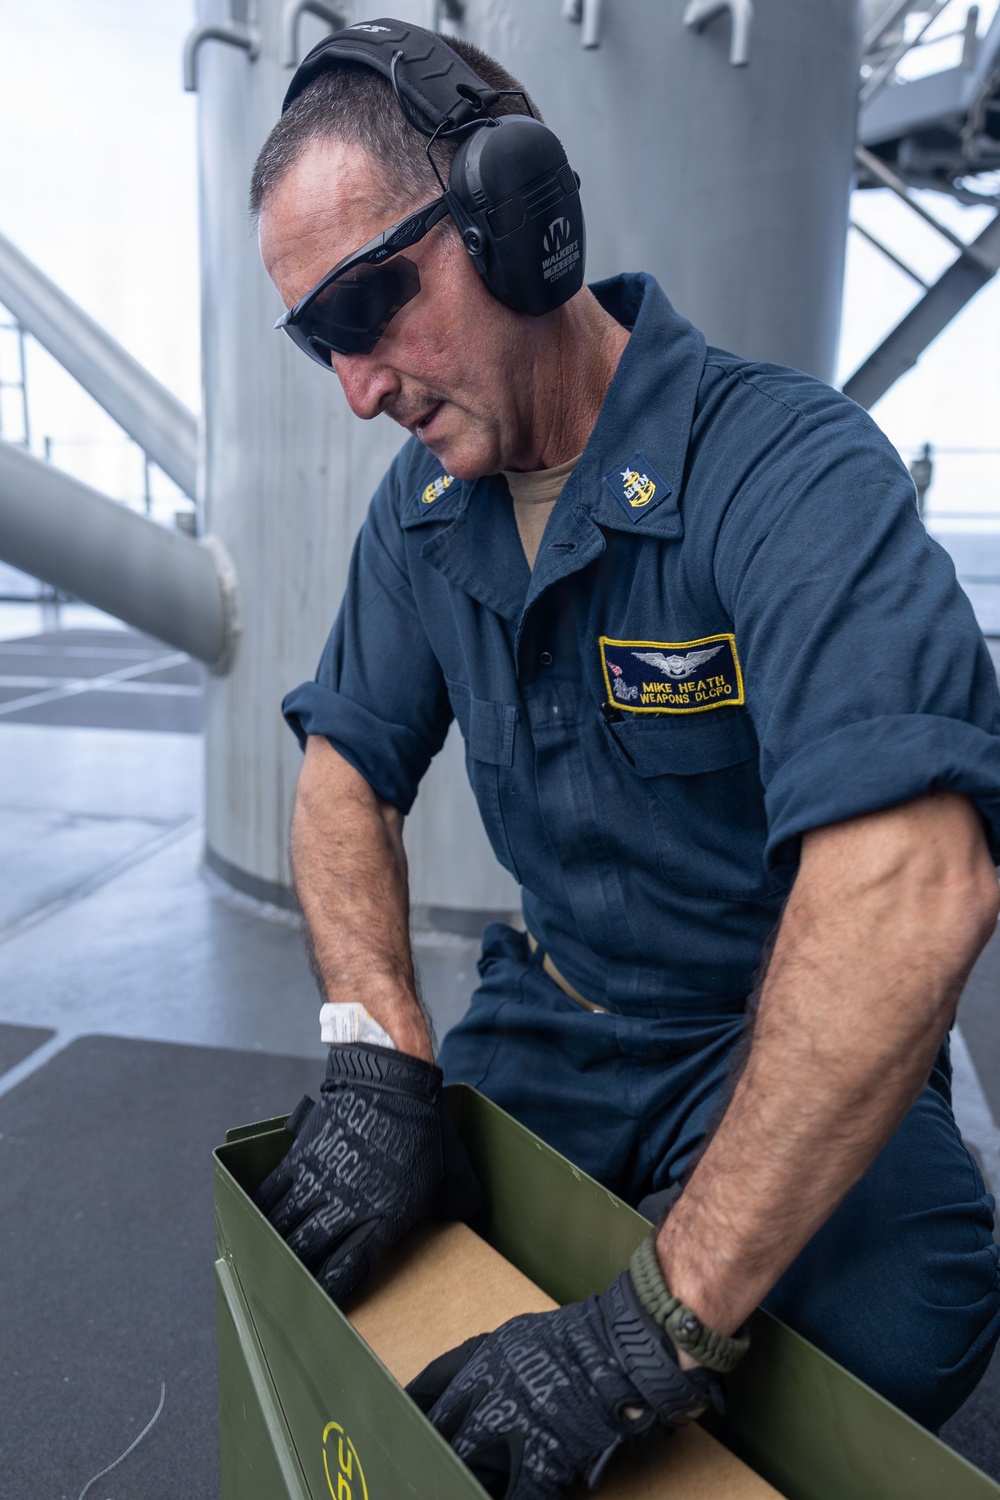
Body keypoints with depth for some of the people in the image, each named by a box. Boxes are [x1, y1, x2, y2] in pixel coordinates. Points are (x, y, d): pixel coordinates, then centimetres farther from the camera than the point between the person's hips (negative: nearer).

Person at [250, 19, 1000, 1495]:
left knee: (880, 1346, -28)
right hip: (557, 1018, 5)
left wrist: (661, 1326, -37)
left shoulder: (794, 470, -25)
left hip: (793, 1045, -4)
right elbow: (348, 773, 1)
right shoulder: (421, 505, 0)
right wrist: (379, 1063, -16)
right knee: (342, 1256, -8)